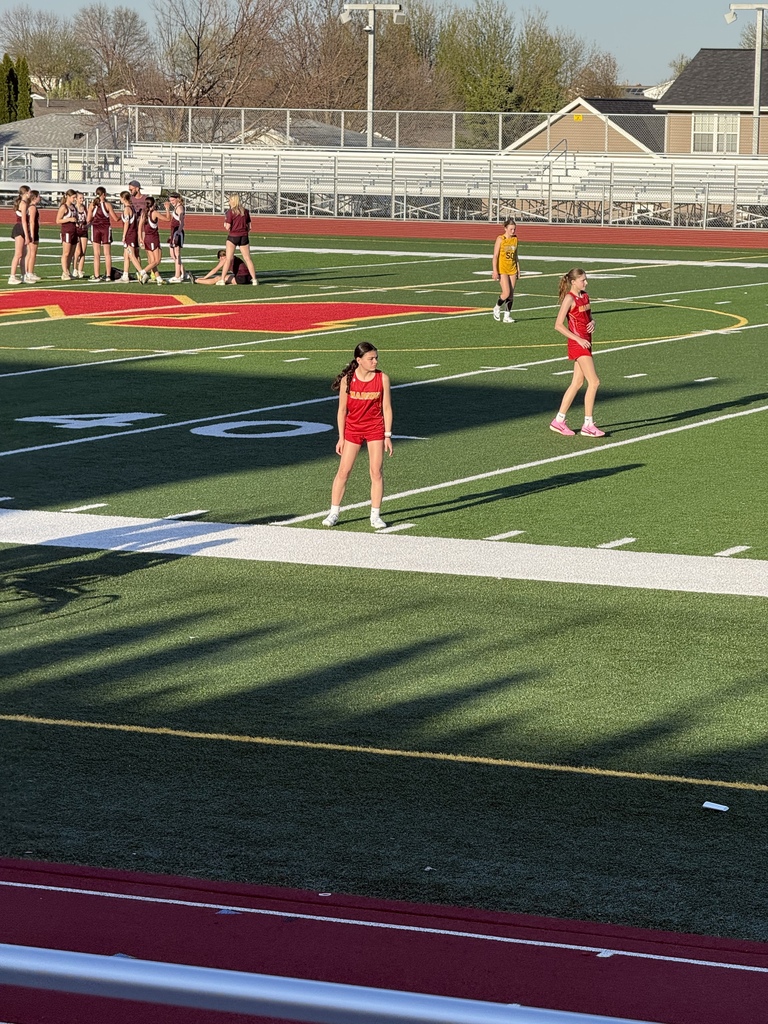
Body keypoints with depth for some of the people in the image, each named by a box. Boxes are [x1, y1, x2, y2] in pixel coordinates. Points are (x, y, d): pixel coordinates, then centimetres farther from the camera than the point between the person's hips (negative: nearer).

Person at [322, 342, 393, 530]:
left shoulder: (382, 379, -7)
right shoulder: (347, 380, -9)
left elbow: (387, 408, -2)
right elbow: (342, 410, -3)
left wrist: (387, 436, -5)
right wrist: (341, 437, -3)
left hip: (376, 429, 0)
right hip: (352, 429, 0)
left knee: (376, 472, -2)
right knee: (343, 471, 1)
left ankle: (375, 515, 6)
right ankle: (334, 513, 10)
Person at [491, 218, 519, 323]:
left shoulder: (515, 239, 7)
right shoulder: (500, 239, -9)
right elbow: (495, 256, -10)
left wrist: (518, 269, 12)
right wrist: (495, 271, -16)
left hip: (512, 270, 5)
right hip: (502, 269, -5)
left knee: (511, 294, 3)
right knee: (506, 293, -13)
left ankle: (507, 315, 10)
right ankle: (497, 308, 13)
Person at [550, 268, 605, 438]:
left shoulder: (585, 296, 11)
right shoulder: (569, 299, -13)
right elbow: (558, 325, -17)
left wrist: (592, 322, -1)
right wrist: (578, 339, -20)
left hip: (586, 343, 9)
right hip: (577, 345, -9)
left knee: (577, 383, 10)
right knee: (594, 382, -12)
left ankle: (559, 421, 17)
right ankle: (588, 425, -8)